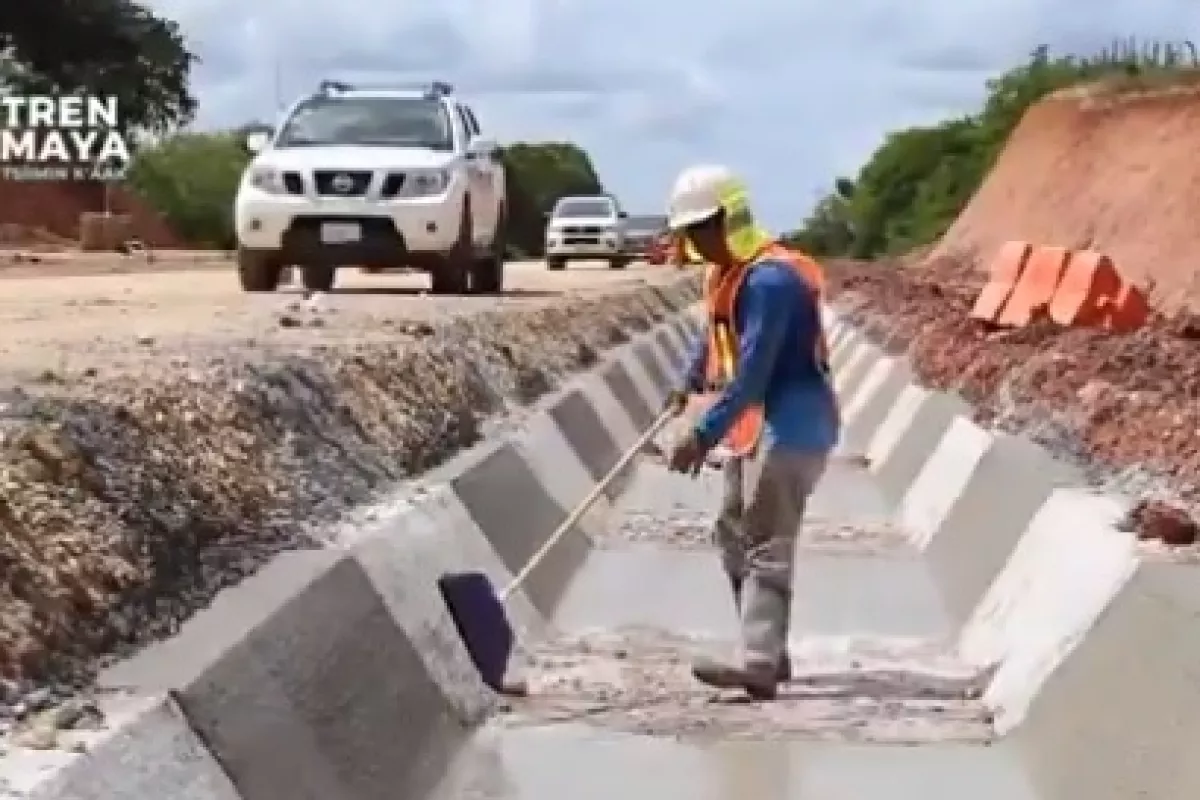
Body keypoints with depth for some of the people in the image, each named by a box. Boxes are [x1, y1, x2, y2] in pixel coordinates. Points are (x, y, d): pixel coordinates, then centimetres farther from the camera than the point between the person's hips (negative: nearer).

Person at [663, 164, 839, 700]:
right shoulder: (725, 274, 10)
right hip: (755, 424, 10)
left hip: (791, 426, -10)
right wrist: (690, 384, 22)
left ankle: (759, 666, -15)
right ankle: (768, 652, 20)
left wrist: (705, 435, -30)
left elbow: (752, 373, -28)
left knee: (765, 545, -13)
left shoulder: (770, 279, -22)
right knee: (734, 534, 13)